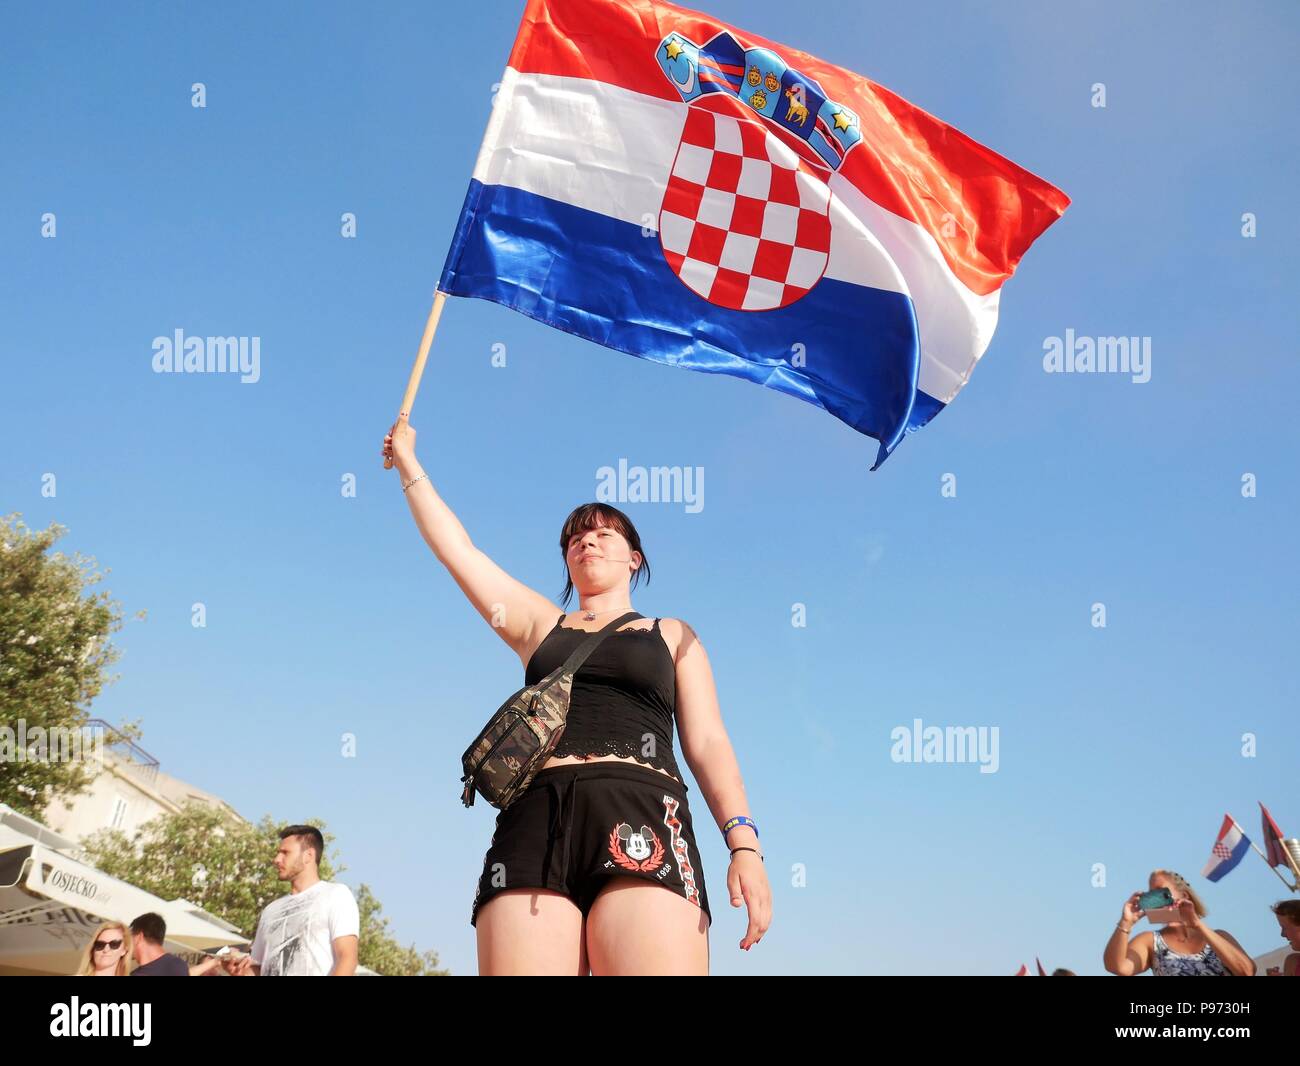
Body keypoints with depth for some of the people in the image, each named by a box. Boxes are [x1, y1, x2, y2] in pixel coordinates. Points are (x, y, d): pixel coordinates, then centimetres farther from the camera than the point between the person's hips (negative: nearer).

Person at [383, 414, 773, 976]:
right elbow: (458, 549, 30)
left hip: (643, 823, -1)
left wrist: (743, 842, -1)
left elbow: (708, 743, 14)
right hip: (534, 824, 2)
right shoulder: (541, 625, 29)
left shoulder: (672, 635, 25)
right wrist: (408, 462, 34)